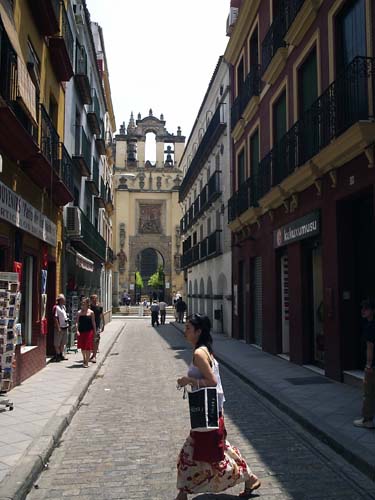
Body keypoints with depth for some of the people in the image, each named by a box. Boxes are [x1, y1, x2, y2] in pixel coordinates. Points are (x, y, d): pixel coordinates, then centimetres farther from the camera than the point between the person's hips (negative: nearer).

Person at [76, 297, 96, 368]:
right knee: (82, 347, 11)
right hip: (81, 331, 3)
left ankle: (86, 362, 4)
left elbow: (93, 323, 3)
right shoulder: (79, 312, 4)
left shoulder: (91, 312, -1)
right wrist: (77, 330, -11)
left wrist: (95, 332, 3)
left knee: (88, 347, -4)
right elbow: (77, 322, 2)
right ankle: (84, 359, 34)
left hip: (89, 331, -2)